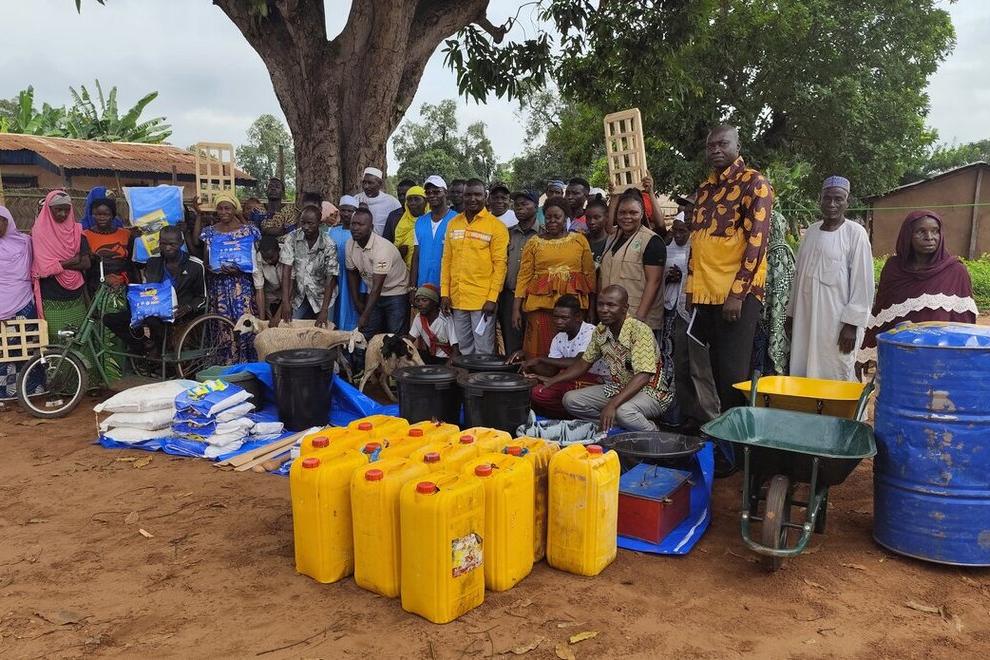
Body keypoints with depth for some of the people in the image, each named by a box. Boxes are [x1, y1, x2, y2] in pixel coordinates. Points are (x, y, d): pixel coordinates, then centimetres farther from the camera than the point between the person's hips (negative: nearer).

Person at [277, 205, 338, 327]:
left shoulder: (329, 245, -18)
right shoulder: (292, 238, -12)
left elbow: (331, 279, -18)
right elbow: (287, 271, -14)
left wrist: (324, 311, -26)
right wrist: (285, 303, -23)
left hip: (322, 297, -2)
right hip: (300, 296, 2)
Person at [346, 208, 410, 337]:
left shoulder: (382, 248, -29)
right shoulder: (350, 245, -8)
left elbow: (377, 286, -31)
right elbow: (352, 273, 8)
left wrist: (365, 316, -34)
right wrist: (357, 301, 7)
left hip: (396, 293, -6)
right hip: (374, 293, 6)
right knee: (368, 336, 5)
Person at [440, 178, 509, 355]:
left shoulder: (496, 226, -5)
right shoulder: (453, 224, 10)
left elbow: (500, 264, -8)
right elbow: (447, 260, 11)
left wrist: (492, 298, -14)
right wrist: (444, 293, 5)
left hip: (483, 300, -5)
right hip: (457, 299, 5)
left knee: (483, 352, 2)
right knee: (464, 350, 14)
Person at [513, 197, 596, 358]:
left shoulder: (580, 240, 8)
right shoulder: (534, 242, 7)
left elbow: (589, 273, 8)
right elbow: (524, 276, 4)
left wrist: (592, 308, 5)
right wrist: (516, 308, -2)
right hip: (541, 303, 0)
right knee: (540, 351, 1)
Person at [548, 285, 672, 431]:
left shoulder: (640, 331, -23)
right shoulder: (600, 330, 0)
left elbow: (643, 376, -31)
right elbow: (583, 364, 9)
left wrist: (613, 404, -42)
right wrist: (550, 382, -3)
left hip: (648, 391, -7)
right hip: (617, 388, 7)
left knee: (623, 411, -38)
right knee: (570, 400, -7)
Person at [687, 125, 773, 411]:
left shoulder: (753, 183, -5)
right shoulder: (705, 189, 17)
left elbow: (756, 243, -13)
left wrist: (737, 293, -19)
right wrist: (692, 289, 14)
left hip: (737, 294, -7)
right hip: (705, 292, 7)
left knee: (733, 372, -3)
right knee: (716, 368, 11)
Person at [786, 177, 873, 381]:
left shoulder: (855, 233, -5)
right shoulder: (811, 231, 12)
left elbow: (862, 283, -9)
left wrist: (851, 323, -13)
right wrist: (792, 312, 16)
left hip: (837, 320, -5)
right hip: (807, 317, 6)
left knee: (837, 376, -2)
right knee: (803, 374, 7)